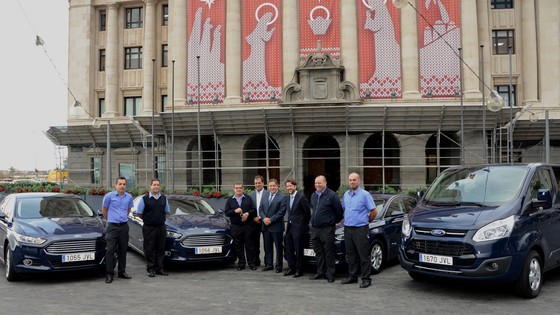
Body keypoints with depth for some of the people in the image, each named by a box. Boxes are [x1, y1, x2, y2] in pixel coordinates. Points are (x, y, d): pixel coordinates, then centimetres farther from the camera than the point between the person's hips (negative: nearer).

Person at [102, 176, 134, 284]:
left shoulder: (129, 197, 6)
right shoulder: (109, 196, -6)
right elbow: (104, 209, 8)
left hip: (124, 226, 4)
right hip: (112, 226, -4)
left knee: (123, 250, 9)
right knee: (110, 250, -8)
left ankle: (122, 272, 19)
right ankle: (109, 274, -2)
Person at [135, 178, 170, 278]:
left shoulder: (164, 198, 8)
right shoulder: (145, 199, -4)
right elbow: (139, 214, 0)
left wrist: (160, 219, 11)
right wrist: (147, 219, 5)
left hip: (161, 227, 4)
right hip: (149, 228, -4)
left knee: (161, 249, 7)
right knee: (149, 250, 1)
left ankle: (159, 269, 15)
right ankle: (150, 269, 9)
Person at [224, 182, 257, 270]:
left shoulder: (248, 198, 9)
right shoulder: (230, 200, 9)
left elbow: (254, 210, 4)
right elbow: (226, 212, 2)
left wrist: (247, 213, -14)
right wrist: (235, 211, -13)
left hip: (247, 226, -1)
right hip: (235, 227, 1)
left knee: (249, 245, 2)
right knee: (238, 246, 4)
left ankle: (251, 263, 9)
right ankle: (241, 263, 12)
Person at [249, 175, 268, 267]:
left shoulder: (268, 194, -5)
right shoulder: (251, 195, 9)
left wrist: (260, 217, -11)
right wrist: (253, 218, -5)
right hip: (254, 222, 4)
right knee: (255, 242, 9)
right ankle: (256, 261, 19)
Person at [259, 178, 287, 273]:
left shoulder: (282, 197, -7)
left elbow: (281, 212, -14)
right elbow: (261, 210, 11)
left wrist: (271, 220, -16)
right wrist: (264, 218, -8)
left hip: (276, 226, -6)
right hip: (265, 226, 6)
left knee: (279, 247, 3)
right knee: (267, 247, 13)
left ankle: (279, 266, 11)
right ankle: (268, 264, 22)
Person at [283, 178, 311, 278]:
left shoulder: (301, 197, -12)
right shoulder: (288, 198, 12)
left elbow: (307, 212, -8)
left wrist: (304, 224, 0)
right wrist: (289, 223, 10)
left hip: (299, 228, -7)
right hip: (290, 227, 8)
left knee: (298, 250, -1)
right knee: (288, 249, 10)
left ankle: (299, 270, 9)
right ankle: (291, 268, 21)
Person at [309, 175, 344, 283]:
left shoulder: (332, 195, -10)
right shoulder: (313, 195, 13)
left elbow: (339, 210, -6)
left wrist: (334, 221, 4)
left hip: (327, 229, -7)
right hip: (314, 228, 7)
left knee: (329, 252, -1)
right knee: (318, 252, 12)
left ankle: (330, 274, 6)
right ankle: (320, 272, 22)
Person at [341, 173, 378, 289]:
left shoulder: (365, 195, -8)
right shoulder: (346, 195, 12)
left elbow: (374, 211, -8)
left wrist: (367, 221, 3)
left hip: (360, 229, -6)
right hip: (347, 228, 6)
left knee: (363, 255, -4)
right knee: (351, 254, 12)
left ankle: (366, 279, 0)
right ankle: (352, 276, 21)